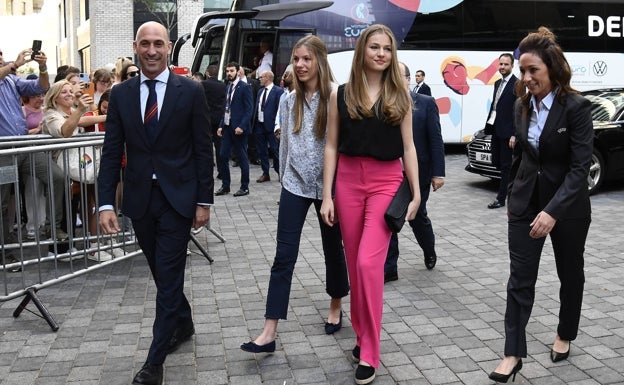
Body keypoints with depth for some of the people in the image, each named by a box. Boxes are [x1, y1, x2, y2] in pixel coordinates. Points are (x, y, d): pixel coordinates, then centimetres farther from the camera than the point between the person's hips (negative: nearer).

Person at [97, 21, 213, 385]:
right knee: (163, 273, 17)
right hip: (140, 199, 4)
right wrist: (106, 203, -5)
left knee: (169, 276, -3)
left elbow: (204, 149, -3)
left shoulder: (191, 90, -5)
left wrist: (204, 201, -5)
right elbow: (112, 152, 3)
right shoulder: (121, 93, 3)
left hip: (178, 198, -3)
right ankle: (183, 324, 42)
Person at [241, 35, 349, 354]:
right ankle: (269, 333, -2)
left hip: (328, 186, -3)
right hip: (295, 186, 4)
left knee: (333, 248, 14)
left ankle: (336, 306, 39)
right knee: (284, 256, -2)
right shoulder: (291, 101, 6)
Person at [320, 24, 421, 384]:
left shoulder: (400, 95, 4)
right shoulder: (341, 94, 4)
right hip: (348, 180, 2)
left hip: (387, 181, -2)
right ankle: (362, 333, 27)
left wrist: (416, 192, 2)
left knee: (369, 263, -12)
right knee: (355, 264, 9)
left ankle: (369, 352, -2)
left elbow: (408, 146, 6)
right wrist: (327, 195, -1)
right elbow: (331, 146, 4)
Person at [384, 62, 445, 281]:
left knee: (417, 217, 12)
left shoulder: (426, 103, -5)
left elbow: (436, 140, -6)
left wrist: (438, 173, -10)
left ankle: (429, 251, 42)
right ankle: (388, 269, 11)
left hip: (417, 173, -1)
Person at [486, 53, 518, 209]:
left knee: (506, 164, 0)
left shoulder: (517, 84, -11)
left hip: (507, 131, -8)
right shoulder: (497, 83, 15)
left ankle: (501, 198, 5)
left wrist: (514, 134, -18)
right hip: (495, 129, 8)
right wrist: (489, 123, 9)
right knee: (496, 161, 13)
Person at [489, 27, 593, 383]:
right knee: (520, 278, 0)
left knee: (570, 273, 16)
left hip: (568, 206, -4)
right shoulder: (522, 105, 1)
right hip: (526, 203, 4)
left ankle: (565, 335, 38)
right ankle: (514, 353, 5)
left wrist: (553, 211, -33)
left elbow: (580, 167, -23)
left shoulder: (576, 107, -17)